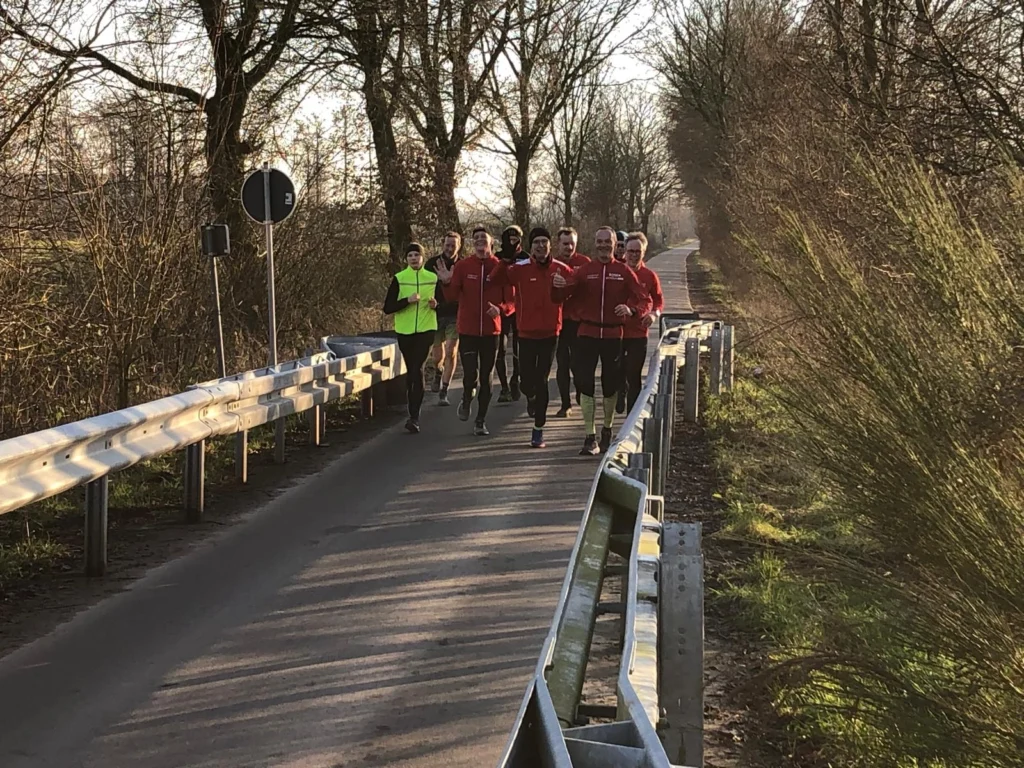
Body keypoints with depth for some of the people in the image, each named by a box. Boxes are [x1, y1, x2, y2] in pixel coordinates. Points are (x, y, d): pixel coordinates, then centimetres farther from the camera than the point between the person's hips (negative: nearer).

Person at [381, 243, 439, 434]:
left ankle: (414, 416, -15)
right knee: (411, 372, 10)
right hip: (404, 331, 1)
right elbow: (387, 308, -4)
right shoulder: (398, 279, 1)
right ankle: (414, 414, 22)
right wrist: (407, 300, -18)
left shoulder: (433, 278, 5)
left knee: (417, 370, -14)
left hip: (426, 330, -1)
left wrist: (435, 305, -6)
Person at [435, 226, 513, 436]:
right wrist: (447, 283, -26)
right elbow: (451, 297, -7)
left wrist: (500, 308, -21)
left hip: (491, 331, 1)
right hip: (467, 330, -1)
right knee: (470, 375, -9)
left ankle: (481, 420, 17)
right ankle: (466, 401, 24)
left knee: (486, 378, 6)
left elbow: (511, 301, 0)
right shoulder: (462, 266, 0)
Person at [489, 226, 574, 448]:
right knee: (527, 380, 3)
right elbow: (496, 279, -15)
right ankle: (531, 398, 41)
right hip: (526, 332, 0)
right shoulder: (520, 269, -6)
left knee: (542, 380, -2)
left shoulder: (561, 269, -2)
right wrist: (505, 260, -28)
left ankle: (539, 428, 7)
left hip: (550, 332, 0)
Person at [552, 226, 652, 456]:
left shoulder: (624, 272, 2)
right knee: (585, 384, -6)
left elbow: (645, 300, -1)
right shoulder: (584, 270, 3)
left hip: (613, 335, 0)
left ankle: (607, 430, 32)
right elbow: (560, 296, -4)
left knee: (611, 386, 10)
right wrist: (557, 286, -27)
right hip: (587, 334, 0)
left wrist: (632, 309, -23)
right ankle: (591, 437, -2)